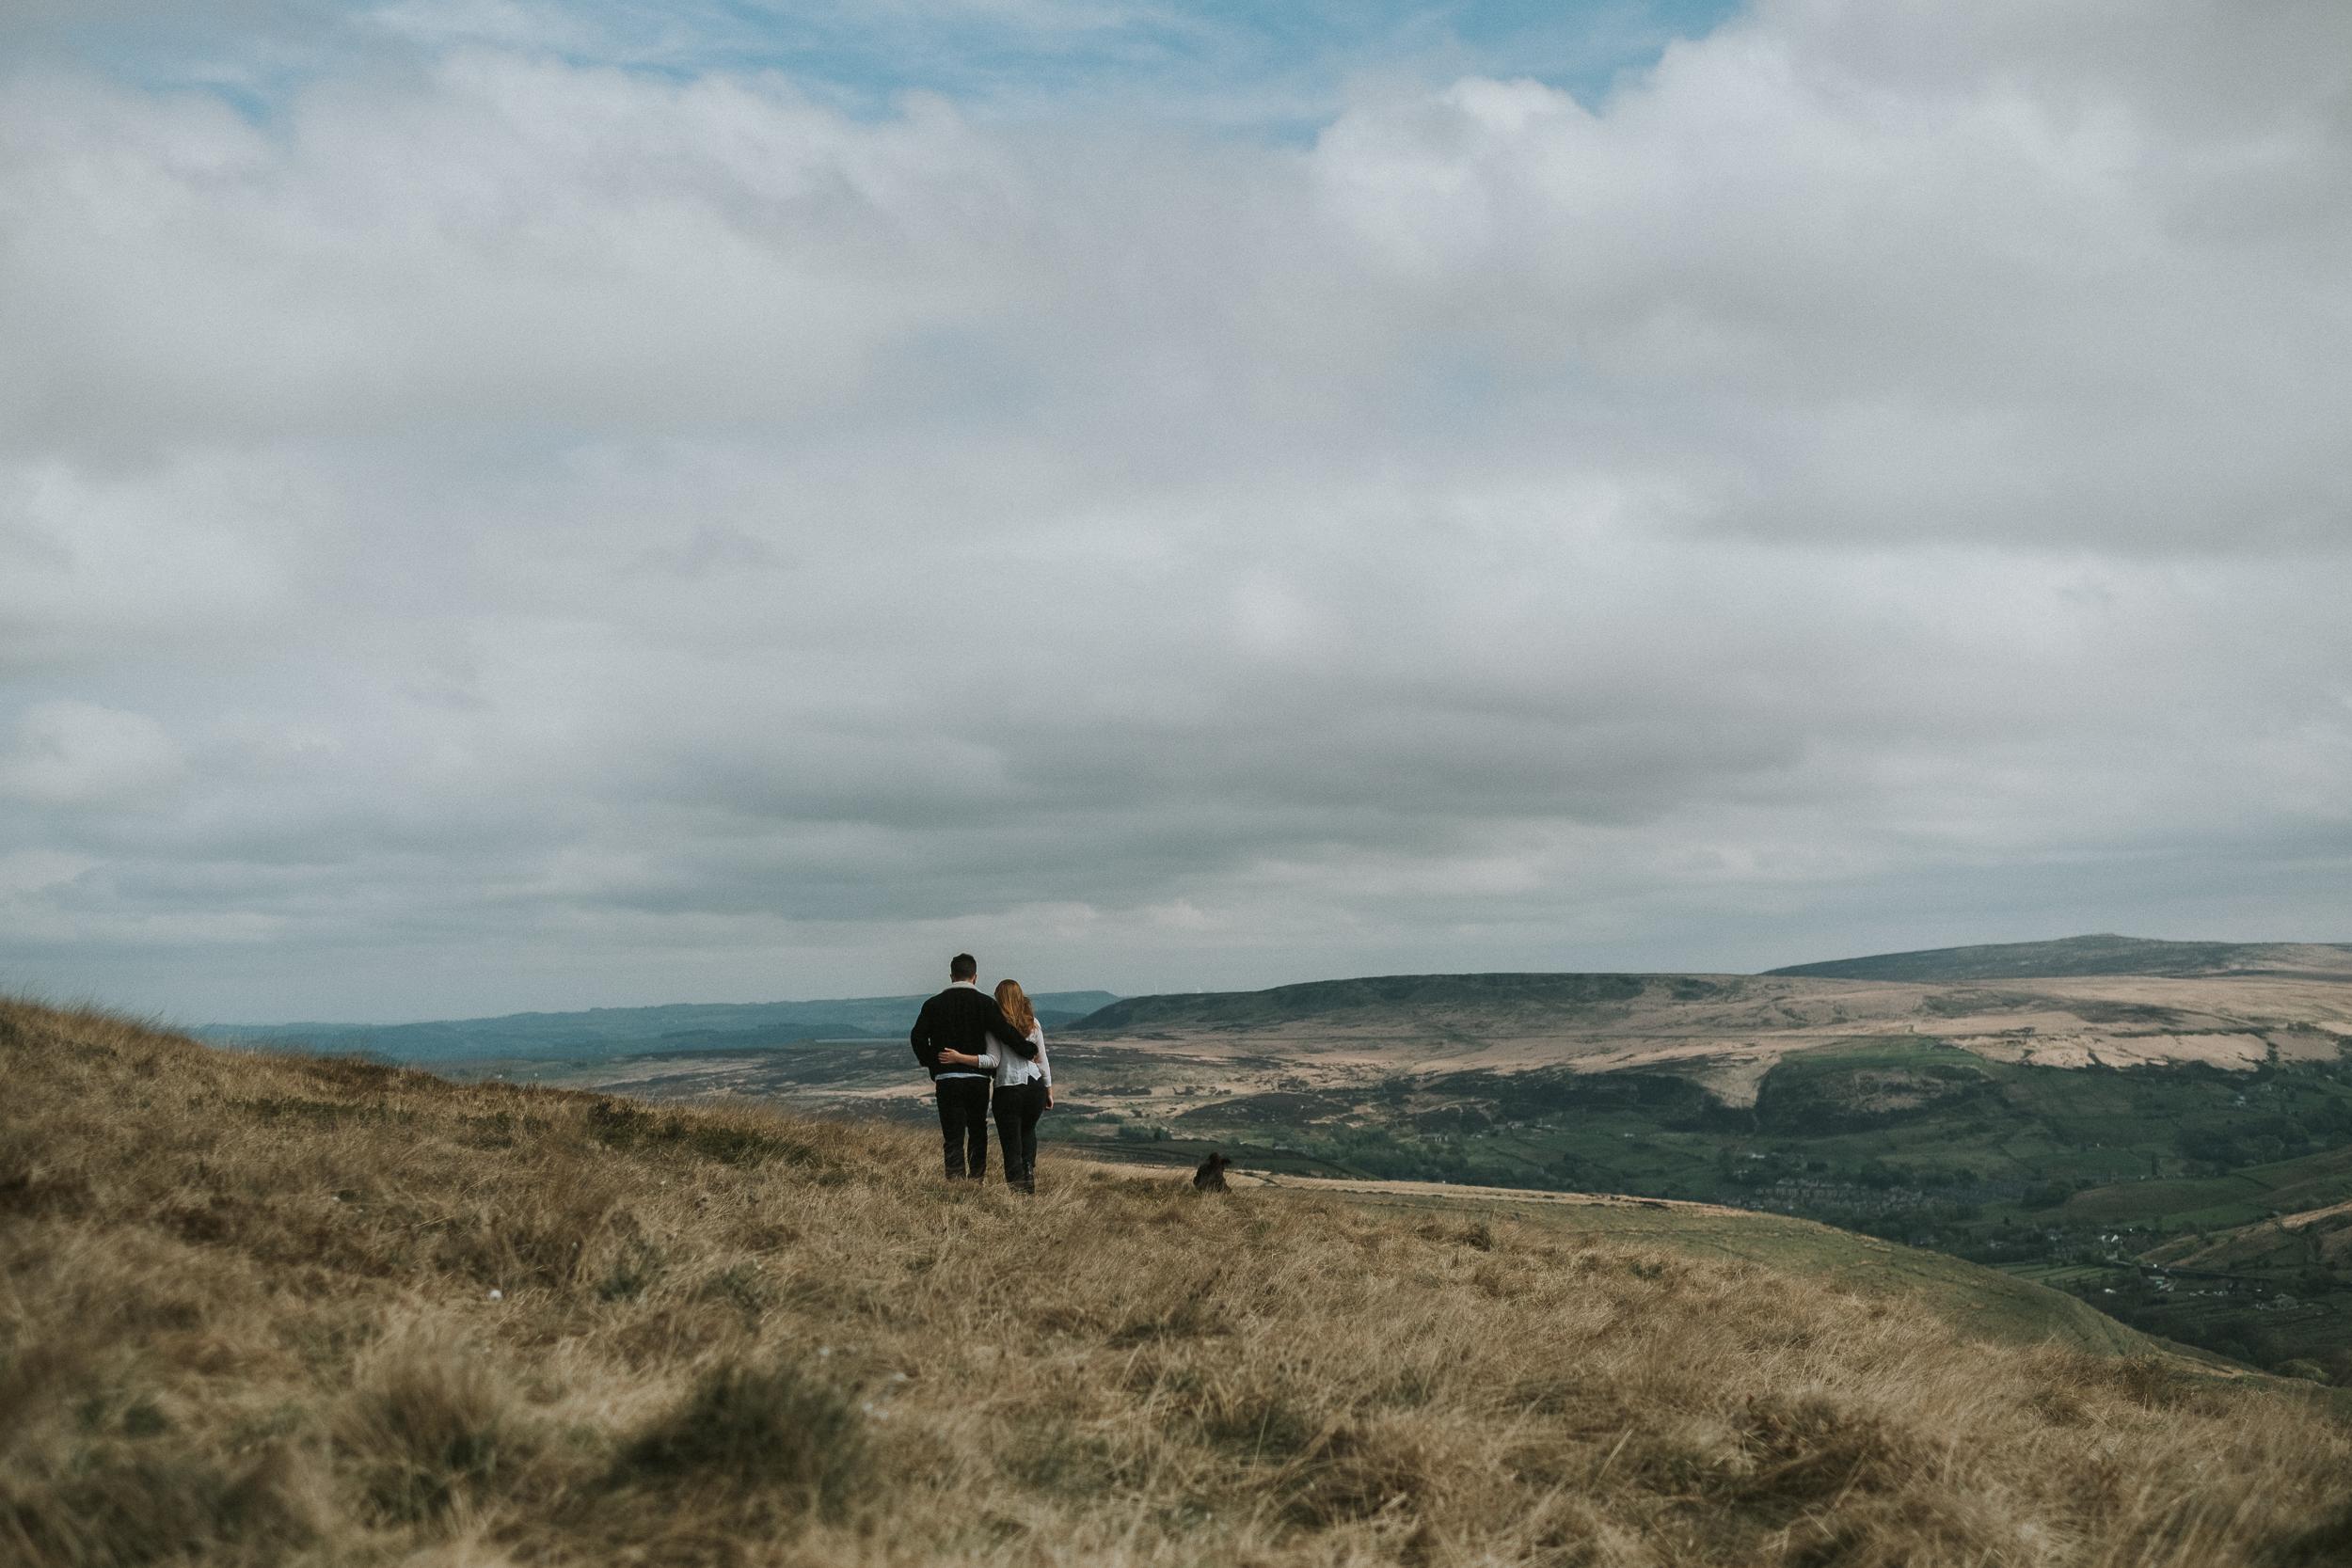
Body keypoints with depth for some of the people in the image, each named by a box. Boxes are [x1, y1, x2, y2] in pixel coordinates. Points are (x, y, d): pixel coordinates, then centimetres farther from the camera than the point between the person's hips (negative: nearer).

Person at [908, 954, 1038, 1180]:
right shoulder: (984, 1003, -1)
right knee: (977, 1132, 16)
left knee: (953, 1137, 1)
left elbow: (917, 1036, -3)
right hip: (978, 1078, 0)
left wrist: (931, 1064, 8)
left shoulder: (934, 1004, 4)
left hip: (946, 1079, 0)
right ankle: (977, 1181, 15)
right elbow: (1005, 1032, -11)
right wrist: (1030, 1050, -1)